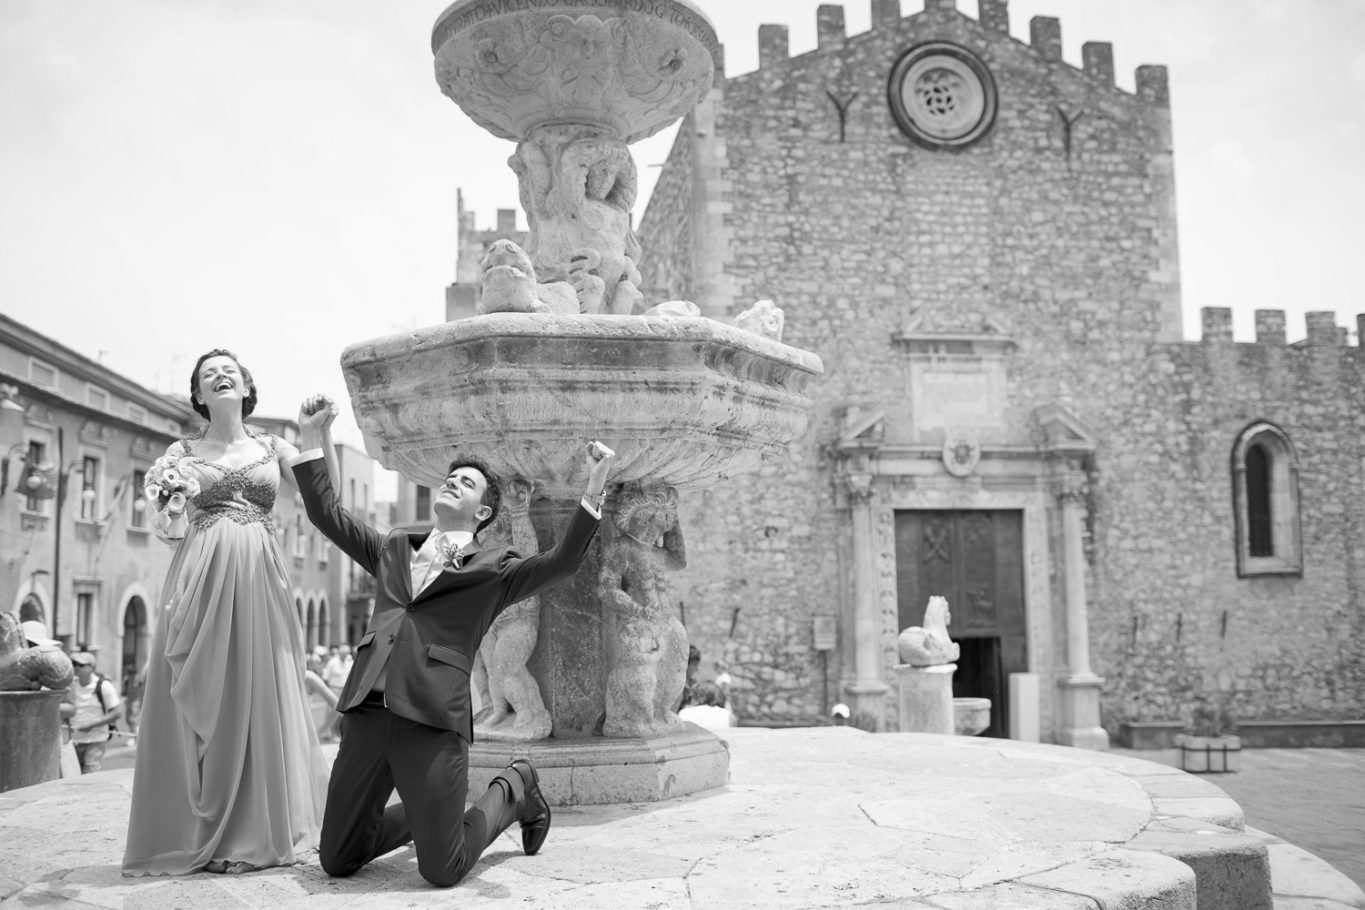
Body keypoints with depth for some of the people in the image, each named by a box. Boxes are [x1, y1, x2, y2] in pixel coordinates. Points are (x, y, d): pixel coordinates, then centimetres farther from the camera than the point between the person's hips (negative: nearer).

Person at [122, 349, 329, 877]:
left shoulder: (272, 448, 12)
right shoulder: (182, 453, 10)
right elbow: (166, 530, 6)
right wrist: (168, 504, -15)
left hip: (258, 580, 1)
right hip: (201, 579, 0)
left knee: (259, 696, 0)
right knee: (200, 701, -2)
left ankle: (258, 831, 9)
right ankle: (201, 834, 7)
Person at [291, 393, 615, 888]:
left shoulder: (494, 568, 9)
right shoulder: (393, 548, 23)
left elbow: (562, 560, -6)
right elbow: (325, 512, 25)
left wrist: (594, 490, -16)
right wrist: (314, 439, 18)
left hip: (433, 722, -5)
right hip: (365, 715, 5)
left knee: (441, 871, -4)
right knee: (336, 861, 6)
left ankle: (512, 791, 24)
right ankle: (416, 819, 34)